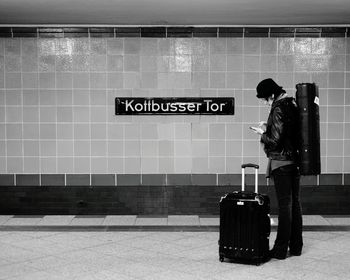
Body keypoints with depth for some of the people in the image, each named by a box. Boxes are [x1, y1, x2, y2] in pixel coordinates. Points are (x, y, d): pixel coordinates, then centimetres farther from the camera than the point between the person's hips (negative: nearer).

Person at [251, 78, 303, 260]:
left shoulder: (278, 110, -17)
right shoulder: (293, 105, 10)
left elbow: (275, 141, -19)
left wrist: (263, 133, -2)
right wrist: (268, 128, 11)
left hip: (281, 162, -8)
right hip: (295, 160, 8)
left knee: (284, 205, -5)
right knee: (295, 203, 12)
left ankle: (281, 249, 2)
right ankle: (296, 246, 21)